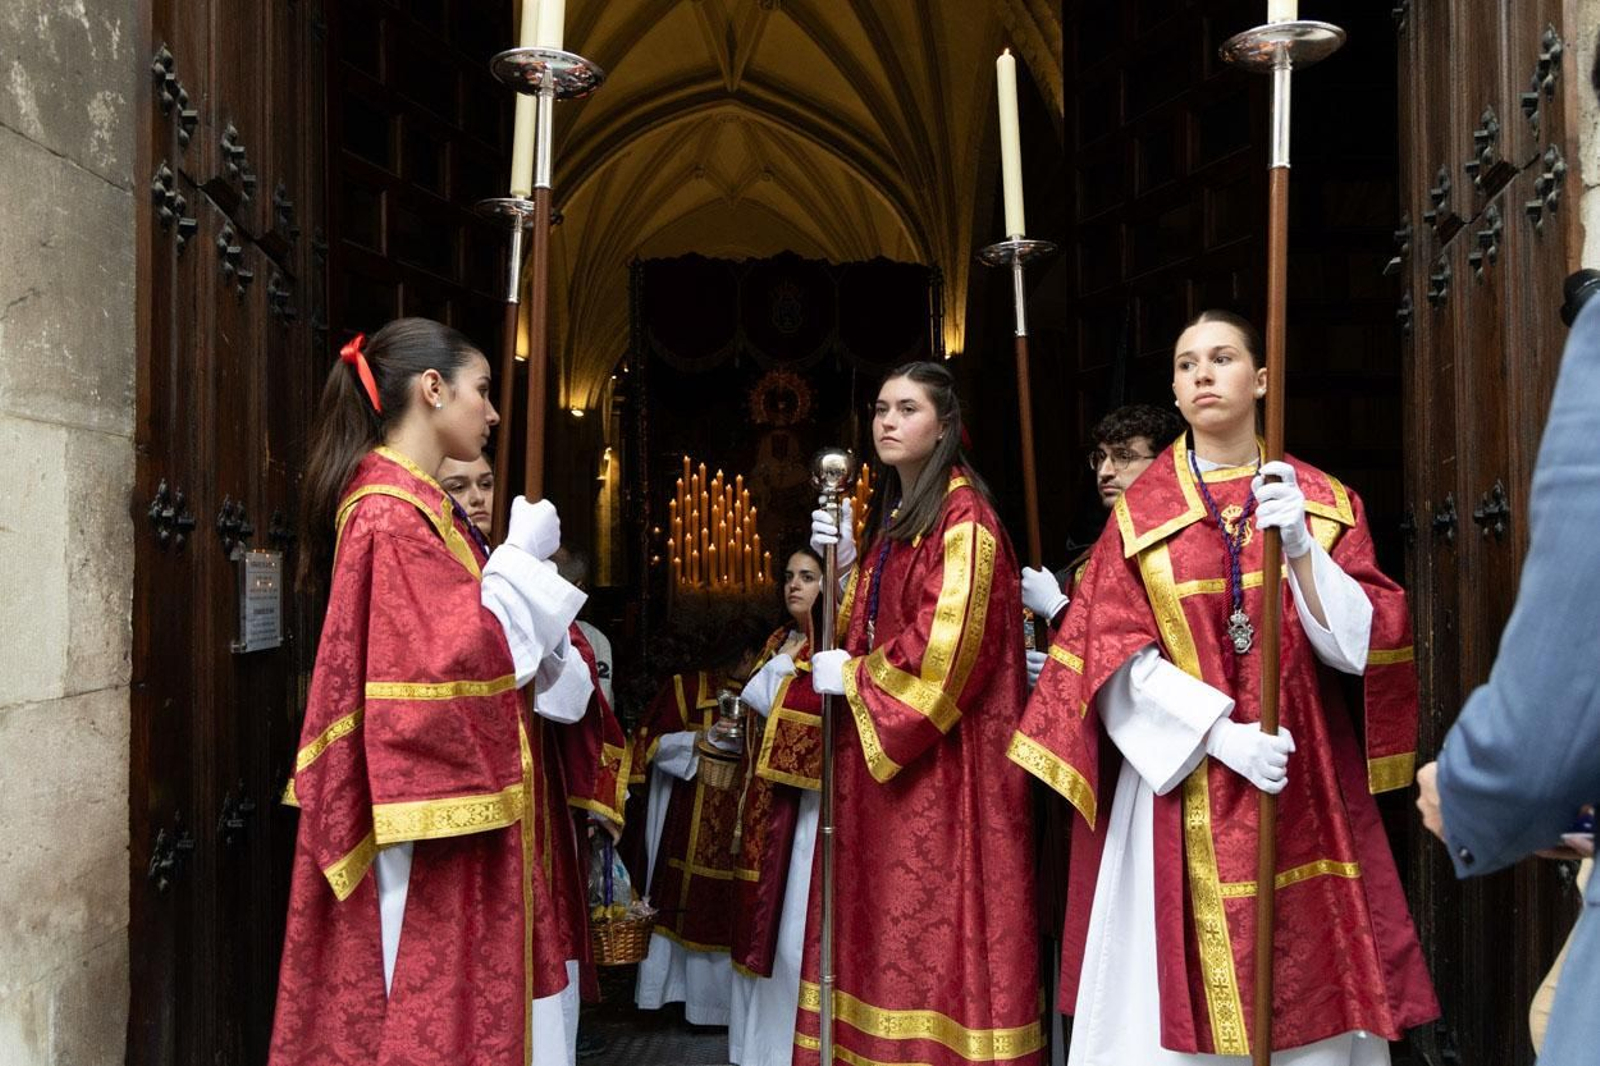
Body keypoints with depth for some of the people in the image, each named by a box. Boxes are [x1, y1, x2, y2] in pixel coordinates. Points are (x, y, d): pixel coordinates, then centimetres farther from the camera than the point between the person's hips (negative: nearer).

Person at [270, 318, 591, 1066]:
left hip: (451, 801, 10)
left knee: (444, 990, 15)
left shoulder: (409, 504, 13)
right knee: (433, 1002, 1)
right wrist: (522, 559, -14)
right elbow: (457, 660, -22)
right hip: (430, 819, -10)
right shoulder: (393, 513, -17)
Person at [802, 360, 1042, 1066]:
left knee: (933, 915, -4)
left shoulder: (963, 516, -10)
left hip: (940, 753, -8)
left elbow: (946, 641, -20)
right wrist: (846, 564, 5)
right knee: (883, 915, 10)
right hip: (878, 742, 8)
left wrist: (852, 677, -10)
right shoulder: (895, 517, 17)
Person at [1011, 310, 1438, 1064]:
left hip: (1303, 783, 1)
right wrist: (1218, 733, -17)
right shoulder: (1140, 513, 4)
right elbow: (1115, 657, -5)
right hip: (1178, 783, -1)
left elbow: (1362, 644, -2)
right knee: (1176, 997, 0)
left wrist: (1301, 549, -18)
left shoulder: (1325, 502, 7)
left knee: (1306, 993, 4)